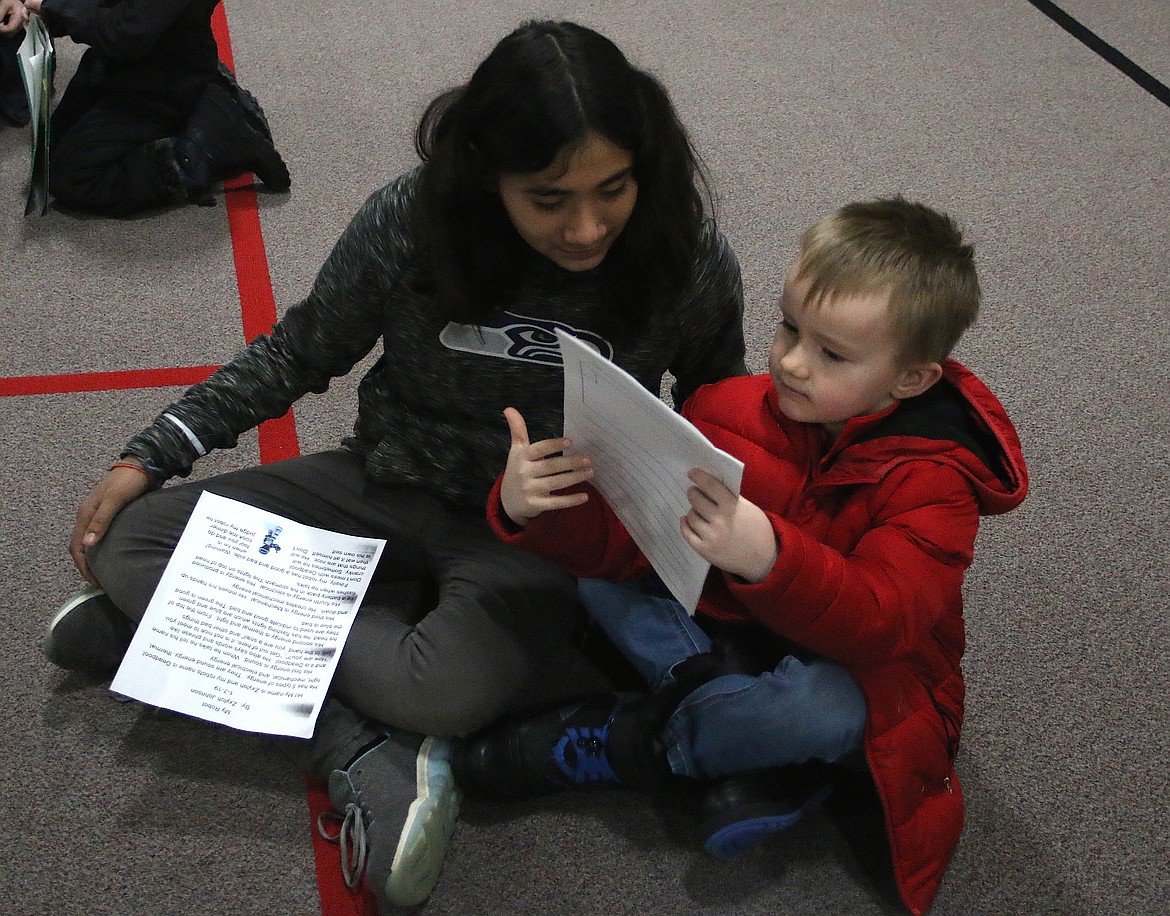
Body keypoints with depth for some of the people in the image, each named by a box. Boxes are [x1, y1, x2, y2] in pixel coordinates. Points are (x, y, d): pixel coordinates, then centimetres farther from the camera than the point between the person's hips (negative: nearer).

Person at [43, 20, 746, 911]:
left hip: (550, 536, -3)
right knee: (126, 543, -12)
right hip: (393, 488, 3)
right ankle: (356, 750, -17)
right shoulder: (407, 224, -17)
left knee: (442, 687, -37)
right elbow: (299, 355, 1)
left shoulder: (690, 260, -18)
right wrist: (150, 457, -2)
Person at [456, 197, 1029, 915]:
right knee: (601, 581, -13)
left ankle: (622, 742, -13)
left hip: (854, 673, -4)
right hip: (731, 636, 5)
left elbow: (882, 625, -38)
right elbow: (624, 537, -15)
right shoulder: (733, 412, -10)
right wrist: (533, 510, -36)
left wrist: (769, 558, -57)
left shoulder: (931, 482, -22)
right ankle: (766, 761, -20)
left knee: (827, 704, -39)